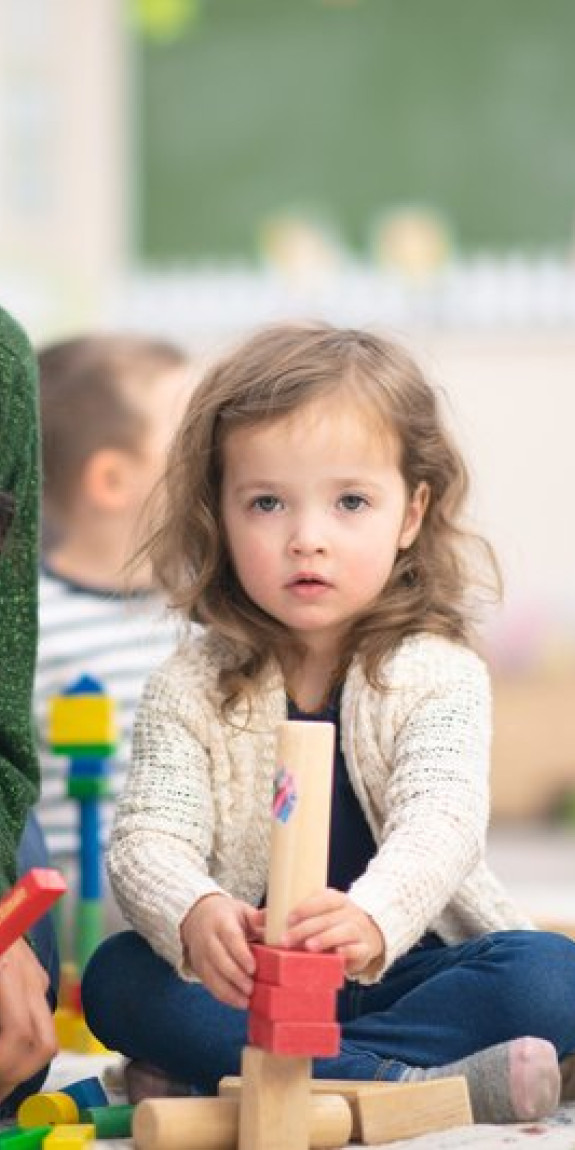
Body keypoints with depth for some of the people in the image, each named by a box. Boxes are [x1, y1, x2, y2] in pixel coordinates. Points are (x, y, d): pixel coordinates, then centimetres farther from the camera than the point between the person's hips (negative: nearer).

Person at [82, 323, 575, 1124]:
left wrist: (370, 921, -48)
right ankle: (412, 1081, -33)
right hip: (249, 982, 1)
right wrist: (194, 916, -43)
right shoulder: (190, 691, -2)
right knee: (119, 978, -26)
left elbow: (440, 823, -24)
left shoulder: (437, 675, -7)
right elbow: (149, 837, -16)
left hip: (407, 966, 0)